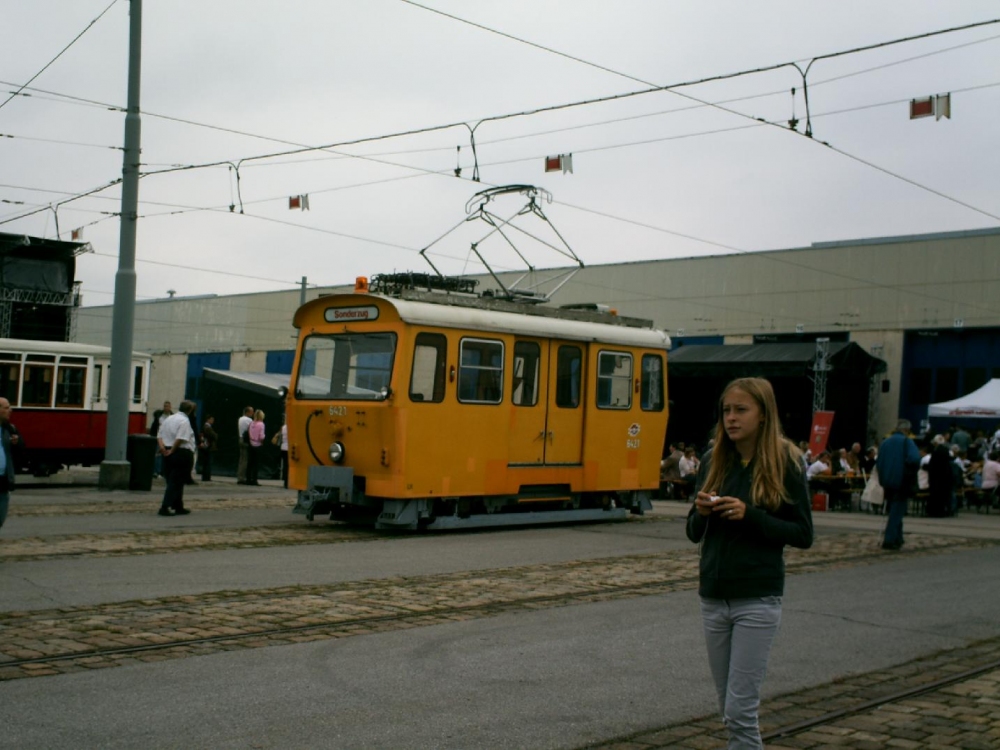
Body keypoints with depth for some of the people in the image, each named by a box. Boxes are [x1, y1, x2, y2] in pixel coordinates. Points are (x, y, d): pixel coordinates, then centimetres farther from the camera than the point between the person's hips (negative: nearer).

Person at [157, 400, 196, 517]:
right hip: (182, 453, -9)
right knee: (177, 482, -5)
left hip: (168, 453, 9)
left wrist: (162, 447, -2)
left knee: (171, 480, 15)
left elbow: (159, 436, 11)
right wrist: (172, 450, -12)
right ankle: (165, 507, -13)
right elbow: (180, 439, -22)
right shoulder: (185, 421, -12)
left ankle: (178, 507, 24)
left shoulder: (168, 419, 15)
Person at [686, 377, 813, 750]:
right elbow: (694, 533, 12)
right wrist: (702, 513, -10)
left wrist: (750, 516, -18)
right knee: (729, 708, 12)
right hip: (713, 598, 5)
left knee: (740, 709, -6)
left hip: (757, 599, -5)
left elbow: (803, 534, -6)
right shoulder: (713, 463, 7)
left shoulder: (784, 464, -6)